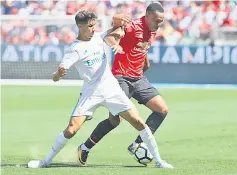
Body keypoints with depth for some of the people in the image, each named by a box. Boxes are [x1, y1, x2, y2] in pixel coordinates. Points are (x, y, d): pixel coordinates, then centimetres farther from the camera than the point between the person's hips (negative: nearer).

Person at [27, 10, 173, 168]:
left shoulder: (98, 38, 6)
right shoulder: (75, 49, -11)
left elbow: (112, 32, 29)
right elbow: (56, 76, -20)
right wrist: (58, 75, -45)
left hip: (112, 89, 4)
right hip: (91, 94, -4)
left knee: (138, 122, -4)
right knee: (71, 129, -15)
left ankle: (158, 161, 6)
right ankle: (46, 161, 2)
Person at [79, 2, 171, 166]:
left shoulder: (153, 31, 8)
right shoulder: (132, 26, -16)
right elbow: (109, 37, -34)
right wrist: (114, 44, -55)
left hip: (138, 79, 8)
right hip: (121, 77, -8)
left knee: (162, 109, -3)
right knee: (115, 120, -12)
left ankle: (137, 145, 1)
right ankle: (85, 148, 7)